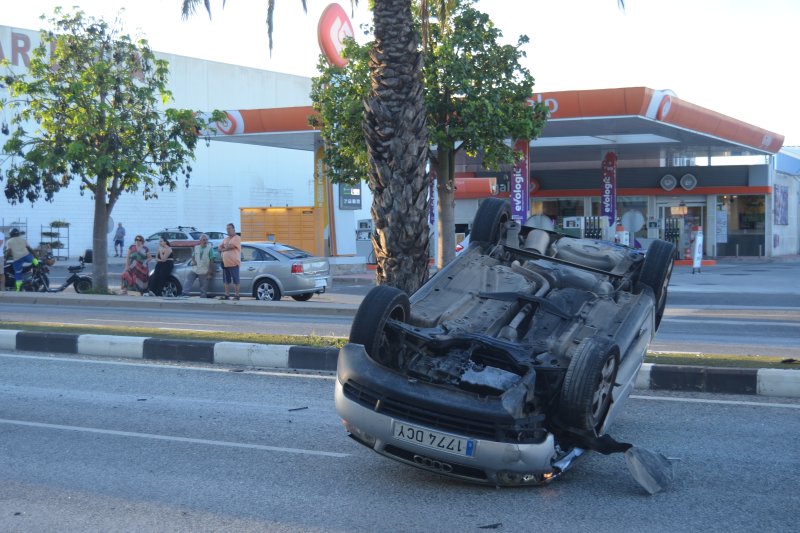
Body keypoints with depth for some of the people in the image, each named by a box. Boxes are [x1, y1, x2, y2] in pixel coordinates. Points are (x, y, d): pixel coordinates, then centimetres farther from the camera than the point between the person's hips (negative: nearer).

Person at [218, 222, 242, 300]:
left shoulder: (237, 238, -3)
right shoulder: (225, 239, 21)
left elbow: (231, 246, -14)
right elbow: (220, 248, 16)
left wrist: (223, 249, 2)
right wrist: (227, 247, -3)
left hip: (233, 263, -8)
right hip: (225, 263, 8)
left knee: (235, 280, -4)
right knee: (227, 281, 10)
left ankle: (236, 296, -2)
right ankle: (227, 295, 15)